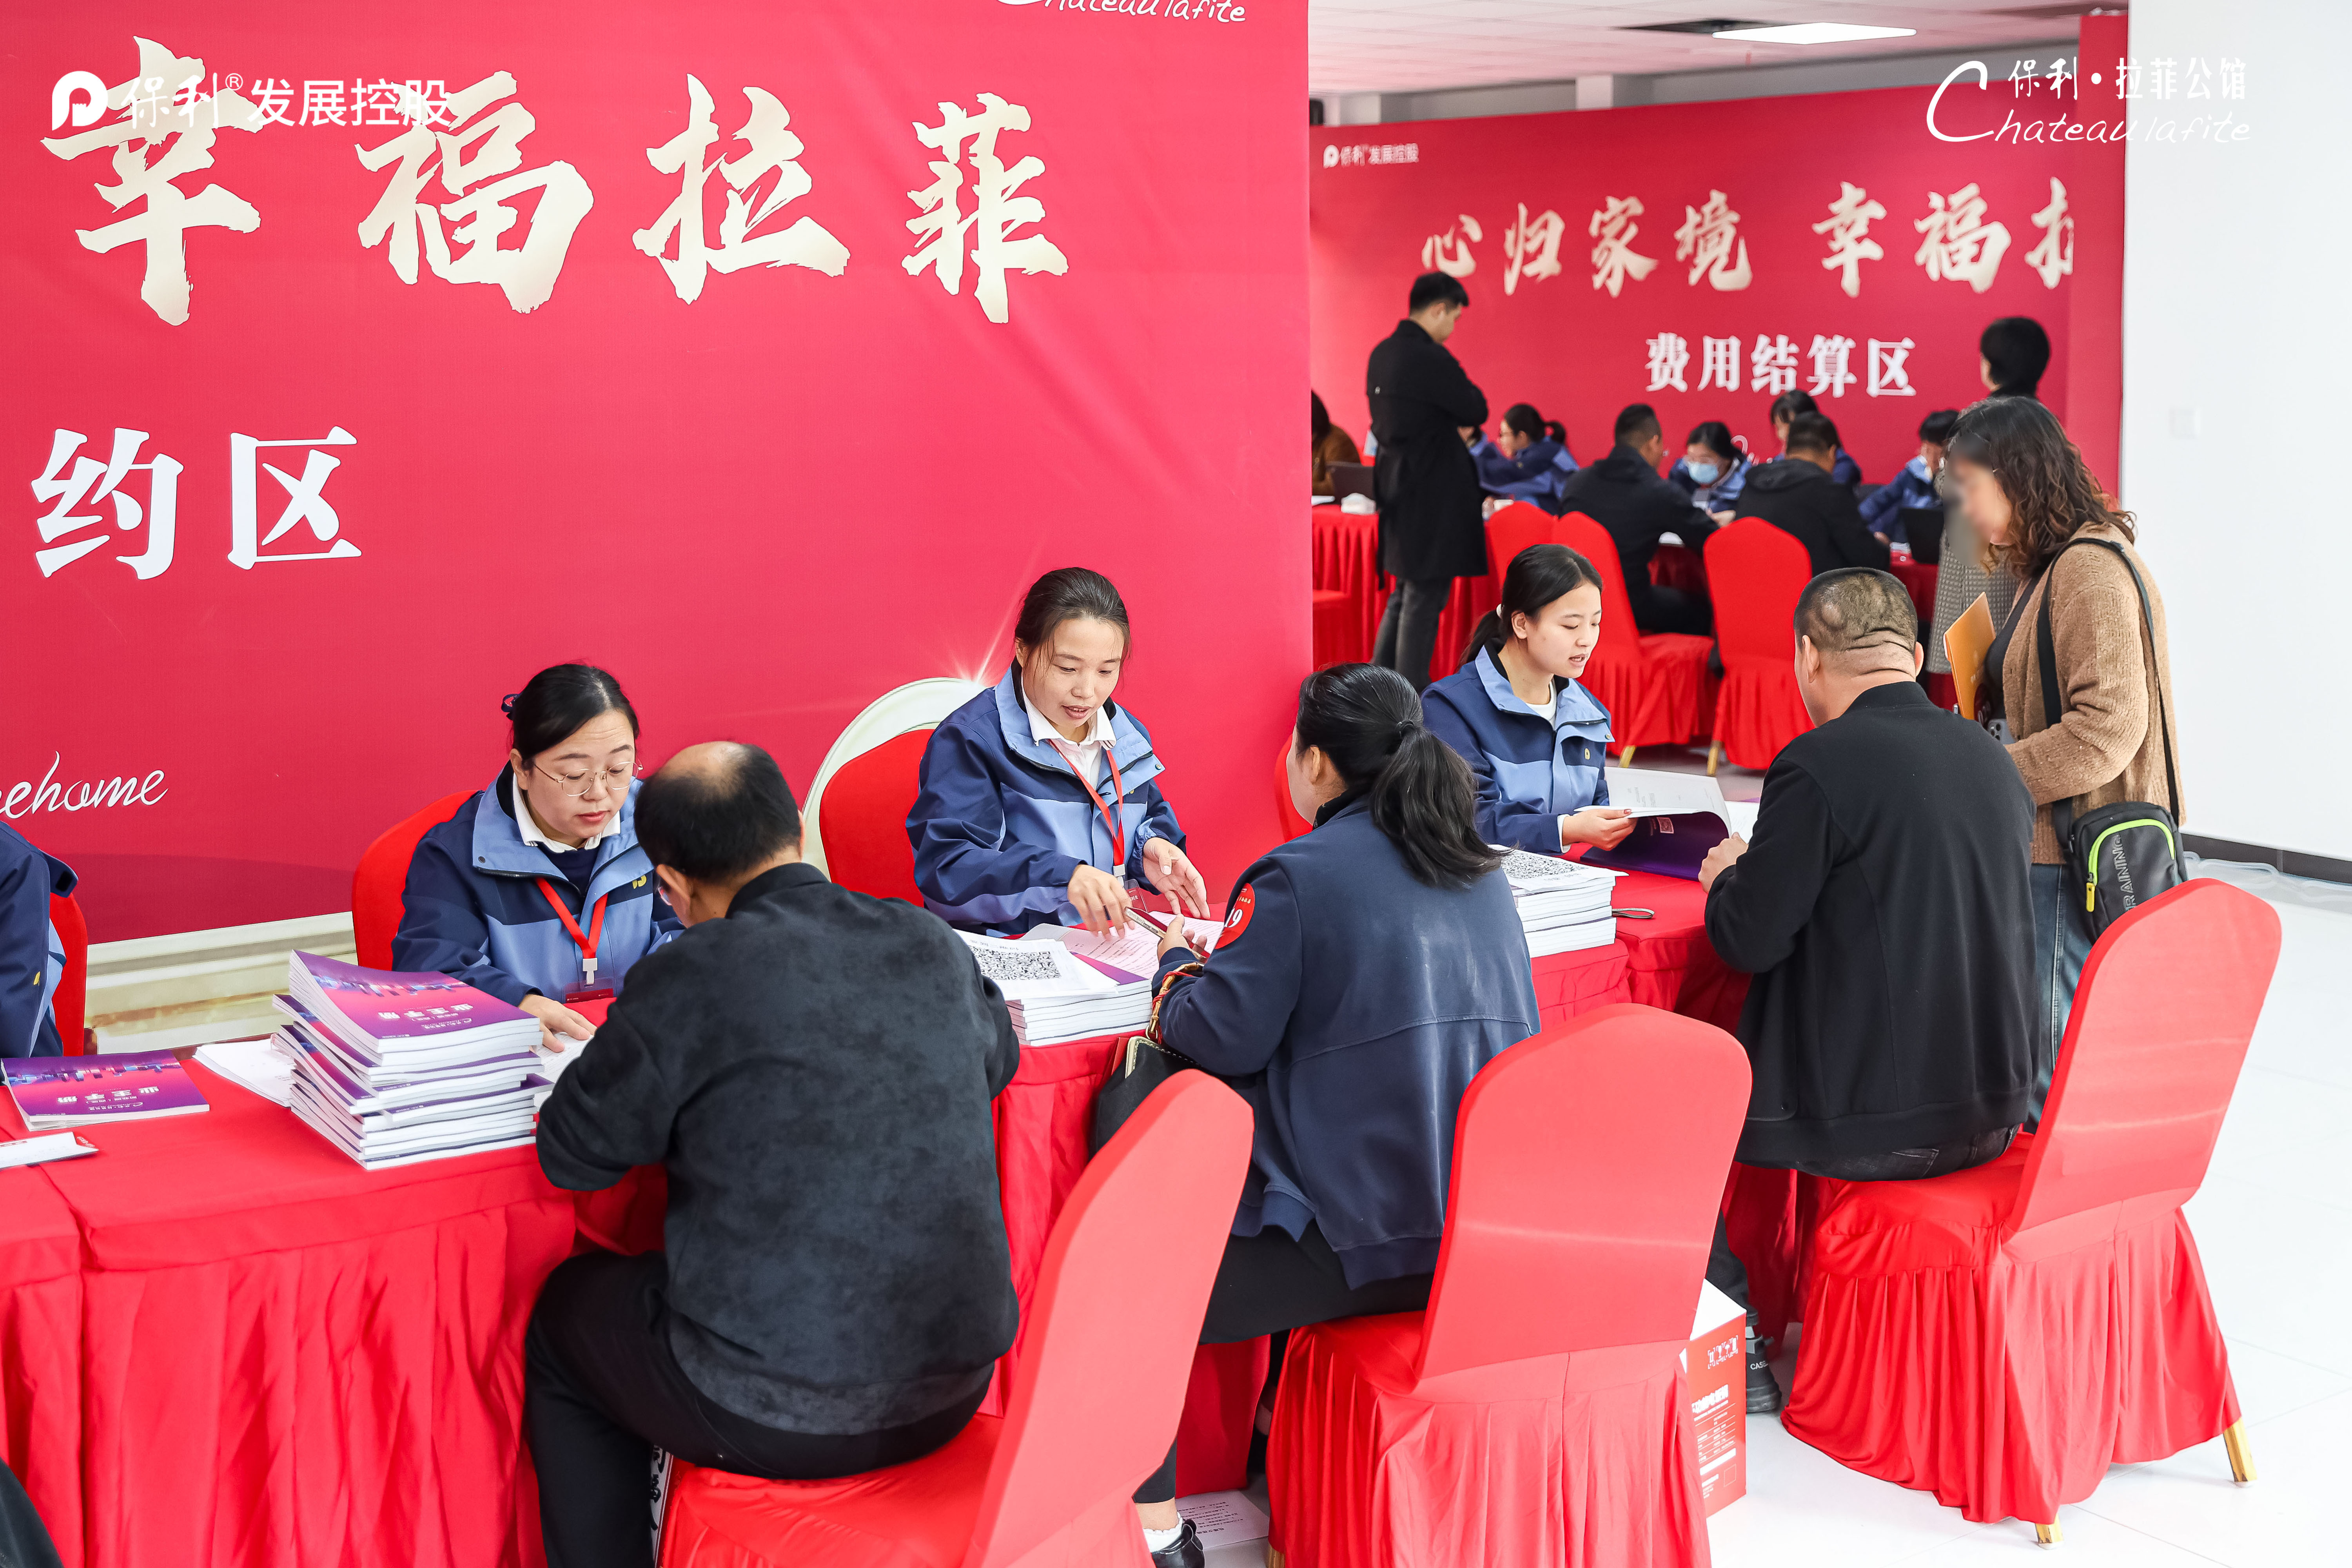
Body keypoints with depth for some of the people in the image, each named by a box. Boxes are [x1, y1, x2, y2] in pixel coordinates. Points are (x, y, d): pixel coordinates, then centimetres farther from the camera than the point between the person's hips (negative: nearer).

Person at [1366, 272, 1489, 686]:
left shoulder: (1382, 354, 8)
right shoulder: (1432, 360, -20)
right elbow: (1477, 411, -11)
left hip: (1396, 488, 9)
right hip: (1433, 495, -9)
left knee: (1404, 595, 20)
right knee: (1425, 599, -1)